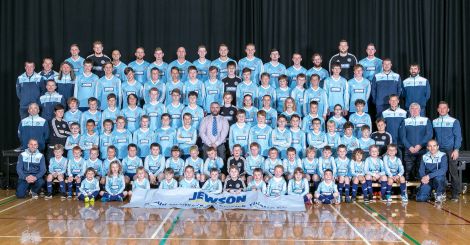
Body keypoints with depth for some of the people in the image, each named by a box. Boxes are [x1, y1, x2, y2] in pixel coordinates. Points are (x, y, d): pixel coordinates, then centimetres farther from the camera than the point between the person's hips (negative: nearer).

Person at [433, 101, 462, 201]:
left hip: (450, 150, -2)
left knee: (453, 172, -3)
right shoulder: (434, 122, 9)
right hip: (438, 150, 2)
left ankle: (455, 194, 5)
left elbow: (458, 137, -1)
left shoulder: (454, 121, 1)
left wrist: (456, 150, -10)